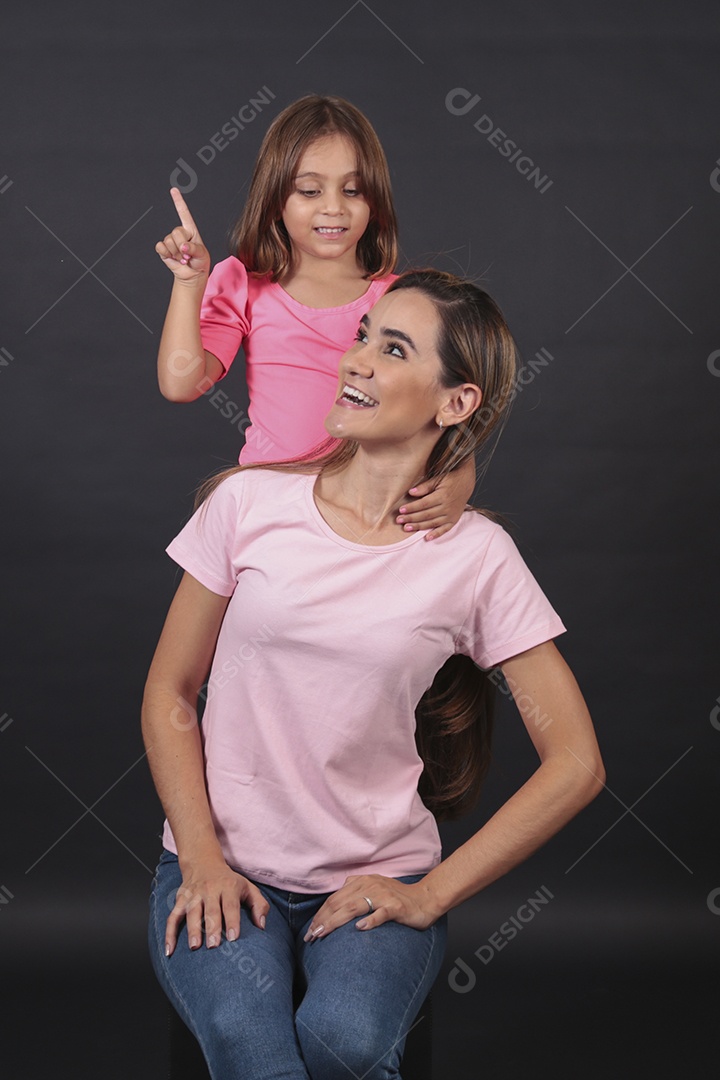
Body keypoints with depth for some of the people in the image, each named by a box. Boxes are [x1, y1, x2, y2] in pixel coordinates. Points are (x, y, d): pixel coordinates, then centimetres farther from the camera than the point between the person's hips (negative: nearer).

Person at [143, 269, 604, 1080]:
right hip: (223, 866, 0)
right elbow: (168, 693, 5)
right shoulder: (251, 502, -1)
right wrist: (201, 858, -7)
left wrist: (431, 894, -5)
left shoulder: (475, 556, -3)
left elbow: (576, 765, -2)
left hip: (374, 882, 1)